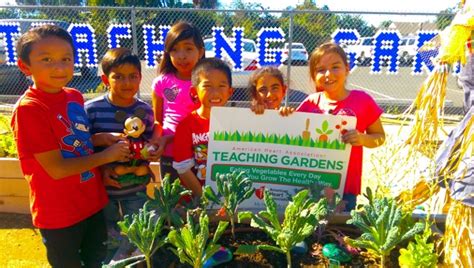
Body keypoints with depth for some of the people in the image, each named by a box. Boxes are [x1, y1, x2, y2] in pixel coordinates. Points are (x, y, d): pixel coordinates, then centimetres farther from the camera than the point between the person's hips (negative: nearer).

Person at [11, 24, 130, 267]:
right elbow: (56, 169, -22)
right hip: (59, 213, -6)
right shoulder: (28, 109, -21)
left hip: (92, 202, 6)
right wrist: (106, 156, -14)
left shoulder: (75, 97, 0)